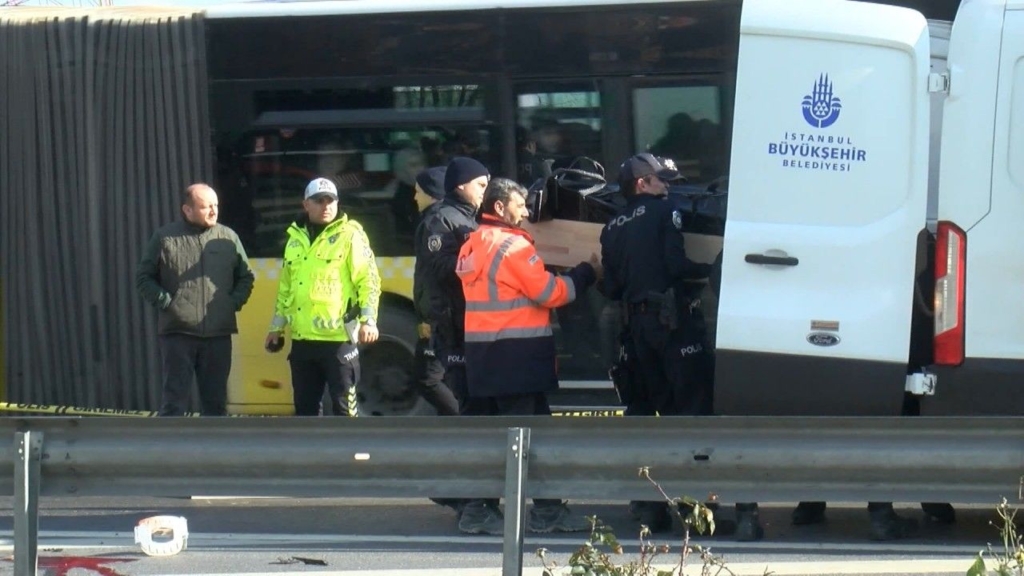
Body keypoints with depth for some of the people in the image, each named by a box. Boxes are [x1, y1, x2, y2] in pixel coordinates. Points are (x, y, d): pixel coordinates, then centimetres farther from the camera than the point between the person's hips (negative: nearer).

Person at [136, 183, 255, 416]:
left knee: (216, 401, 8)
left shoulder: (228, 238, 7)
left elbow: (246, 277, 17)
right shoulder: (165, 238, 0)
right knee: (175, 399, -6)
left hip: (218, 335, 3)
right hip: (178, 333, -3)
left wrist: (235, 302, 1)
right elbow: (144, 278, 6)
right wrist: (165, 302, -7)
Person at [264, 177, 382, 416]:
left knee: (344, 405, -3)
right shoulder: (296, 238, 16)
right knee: (304, 405, 12)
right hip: (302, 339, 6)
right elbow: (285, 287, 24)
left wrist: (368, 320, -17)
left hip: (338, 337, -6)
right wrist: (277, 326, 23)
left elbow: (368, 280, -7)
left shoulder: (349, 235, -3)